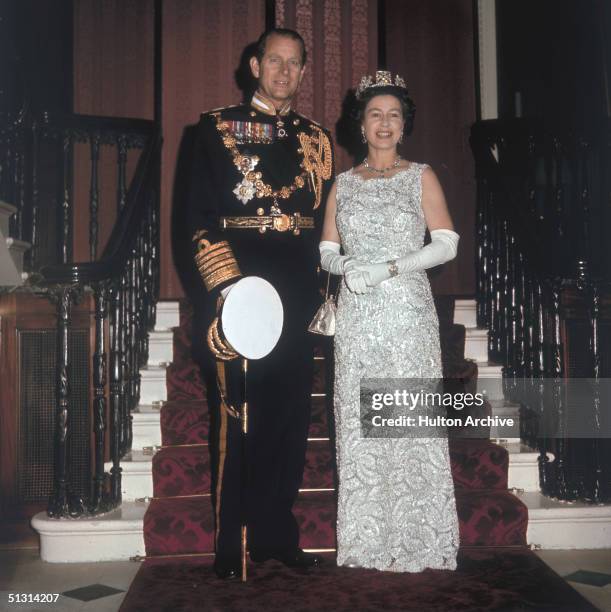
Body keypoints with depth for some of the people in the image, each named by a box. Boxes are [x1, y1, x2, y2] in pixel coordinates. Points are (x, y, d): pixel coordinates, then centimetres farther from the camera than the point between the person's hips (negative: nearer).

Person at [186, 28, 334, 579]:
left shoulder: (317, 140, 17)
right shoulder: (218, 127, 5)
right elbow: (200, 214, -3)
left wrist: (327, 293, 12)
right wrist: (226, 284, -13)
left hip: (297, 300, 4)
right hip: (240, 292, -4)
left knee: (291, 417, 6)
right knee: (238, 418, -2)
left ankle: (277, 535, 19)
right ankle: (233, 546, 10)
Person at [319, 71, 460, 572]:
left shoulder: (420, 176, 6)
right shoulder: (344, 184, 14)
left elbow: (447, 244, -2)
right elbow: (327, 251, 12)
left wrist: (388, 267, -14)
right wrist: (348, 266, -10)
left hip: (407, 310, -2)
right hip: (357, 316, 3)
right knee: (359, 420, 2)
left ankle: (416, 541, 6)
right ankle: (368, 540, 11)